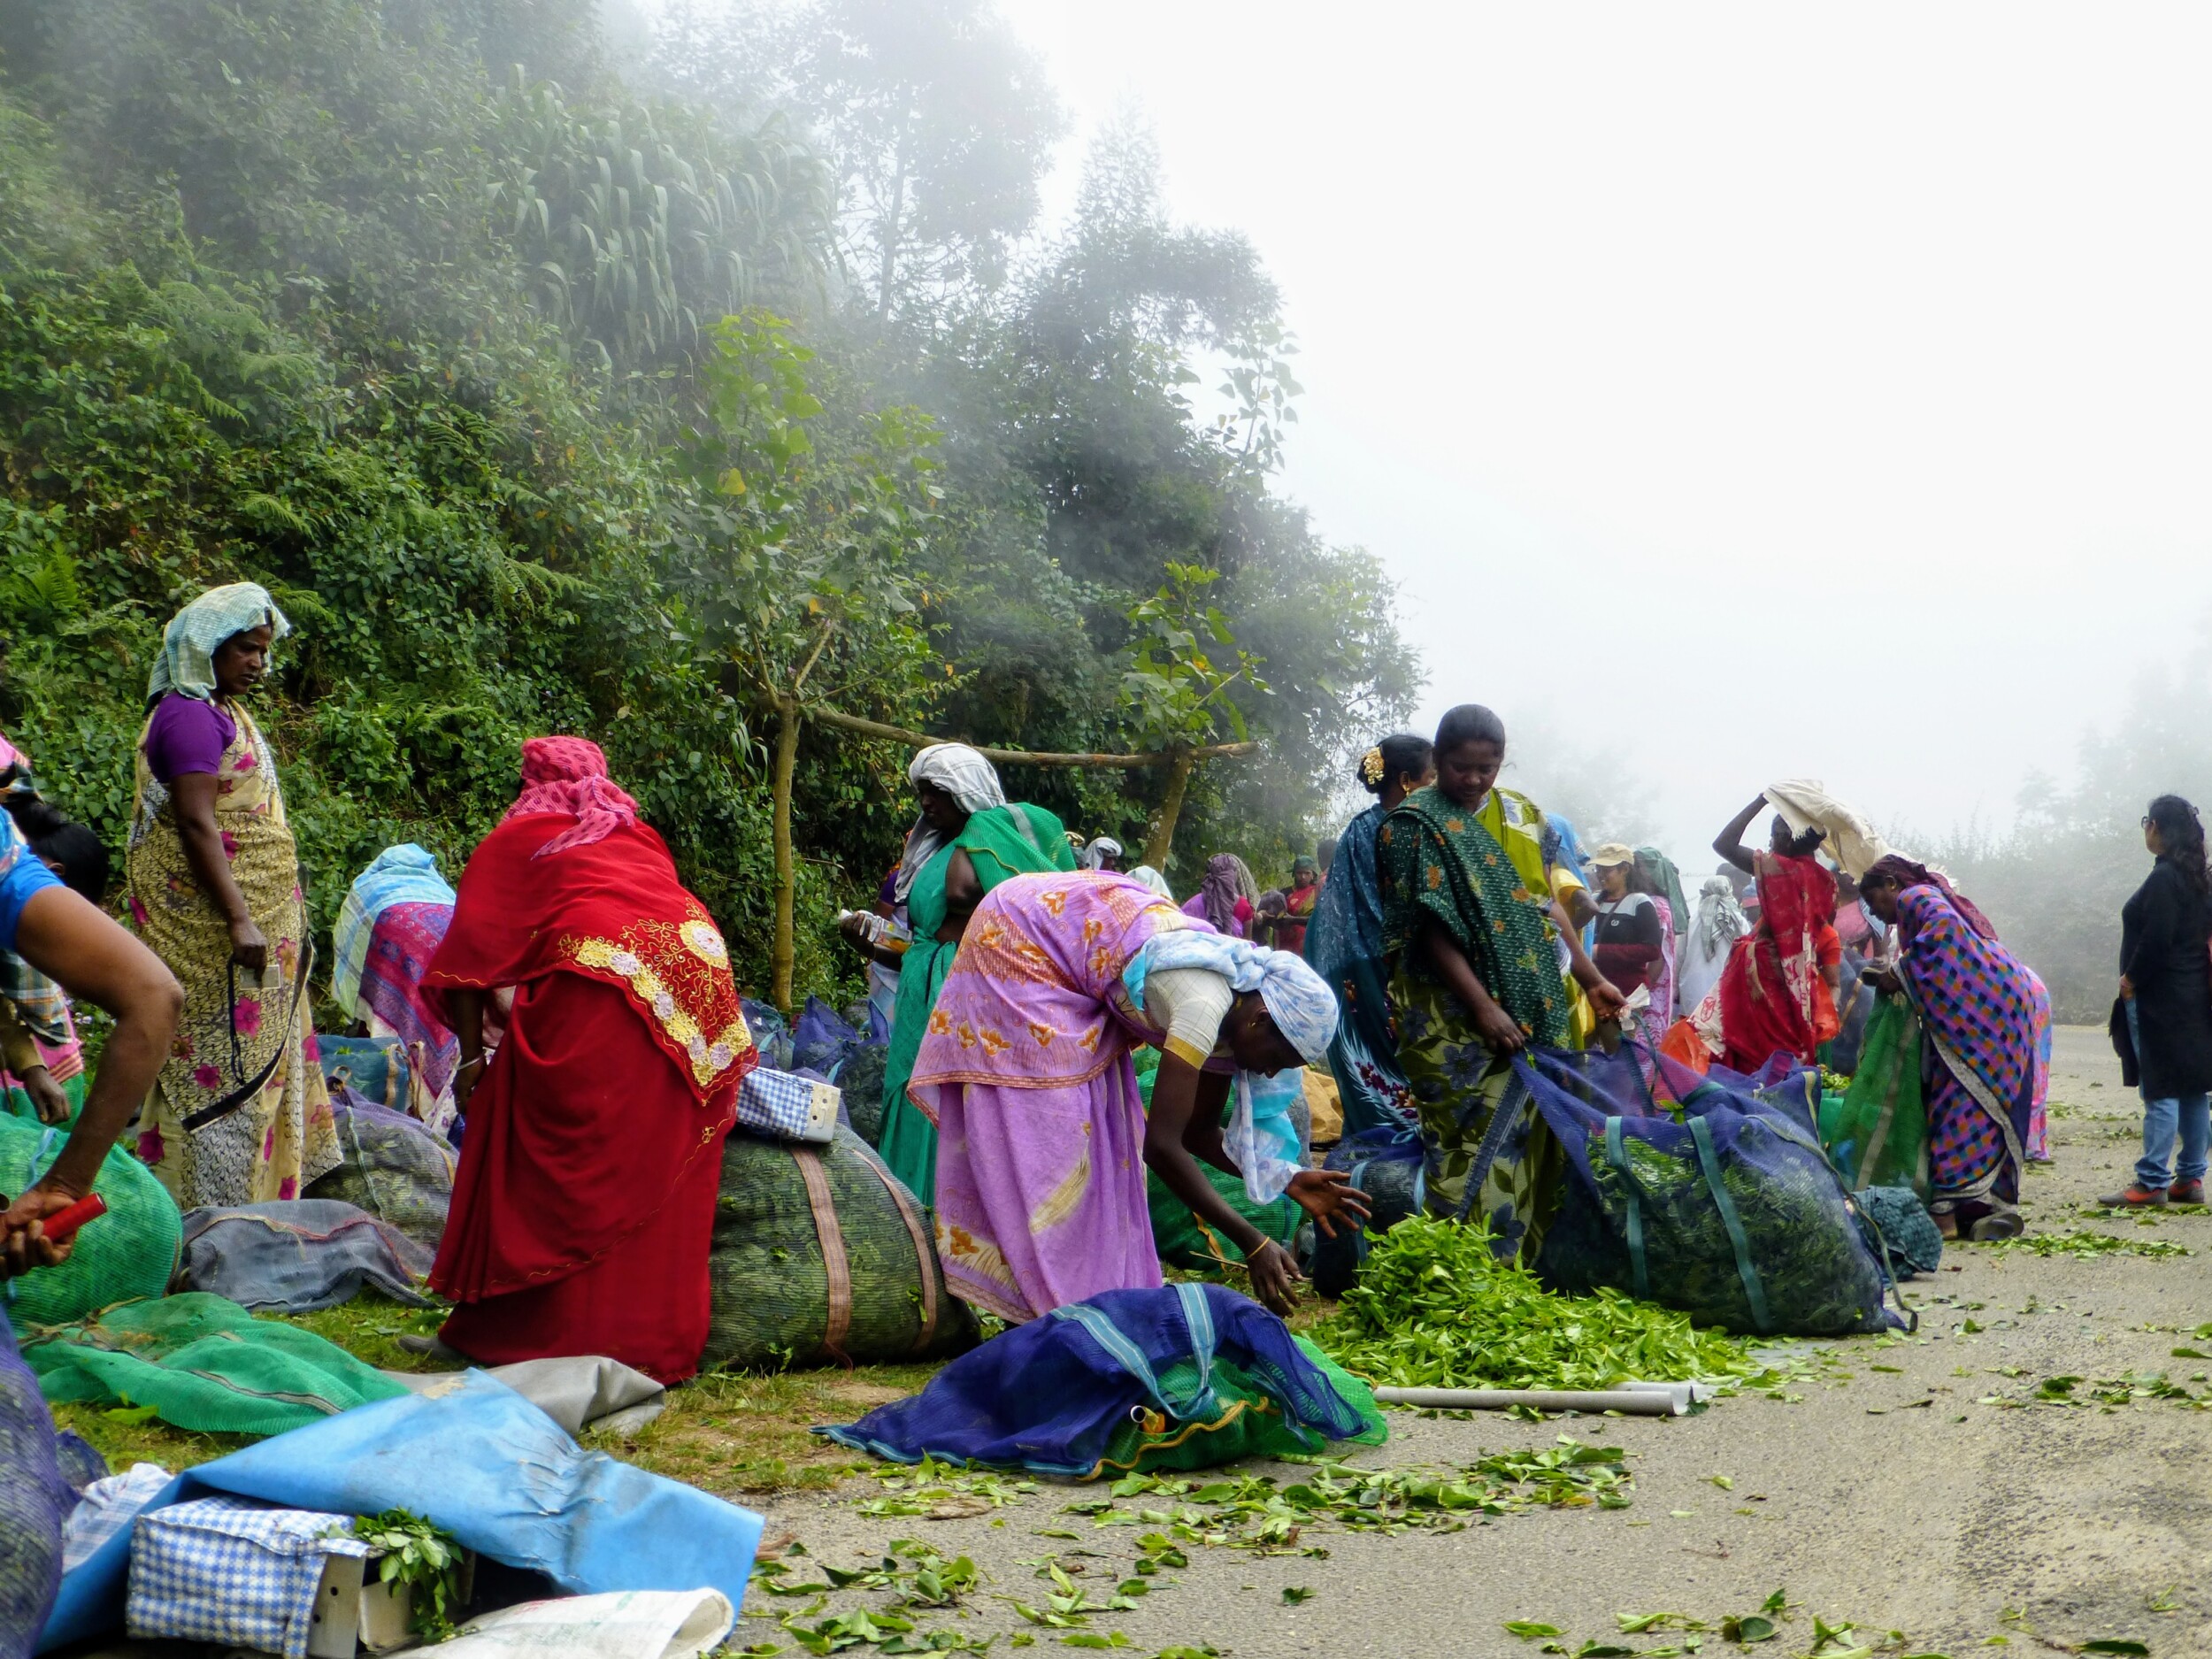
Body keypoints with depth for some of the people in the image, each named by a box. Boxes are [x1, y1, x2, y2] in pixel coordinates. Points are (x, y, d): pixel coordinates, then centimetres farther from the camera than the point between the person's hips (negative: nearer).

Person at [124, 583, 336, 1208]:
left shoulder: (223, 711, 16)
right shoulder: (189, 714, -15)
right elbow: (195, 824, -22)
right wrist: (240, 920, -26)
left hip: (257, 915, 10)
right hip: (211, 922, -10)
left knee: (260, 1057, 13)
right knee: (224, 1062, -7)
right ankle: (215, 1219, -2)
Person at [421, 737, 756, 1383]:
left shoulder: (516, 840, 15)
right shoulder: (640, 839, 29)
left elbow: (472, 953, 6)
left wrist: (472, 1055, 7)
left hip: (598, 989, -5)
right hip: (698, 979, 5)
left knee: (573, 1173, 2)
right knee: (658, 1175, 10)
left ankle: (565, 1334, 3)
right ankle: (656, 1340, 15)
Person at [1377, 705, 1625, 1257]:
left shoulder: (1522, 815, 11)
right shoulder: (1416, 823, -8)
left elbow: (1546, 903, 16)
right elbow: (1430, 927, -14)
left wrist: (1591, 978, 12)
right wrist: (1483, 1006, -19)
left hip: (1534, 1008, 6)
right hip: (1456, 1012, -6)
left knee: (1530, 1132, 7)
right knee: (1476, 1135, -8)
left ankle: (1524, 1264, 16)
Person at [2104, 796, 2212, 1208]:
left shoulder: (2164, 877, -16)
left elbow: (2156, 940, -22)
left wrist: (2130, 980, -10)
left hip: (2159, 999, -9)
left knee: (2161, 1092, -9)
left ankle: (2152, 1182, -8)